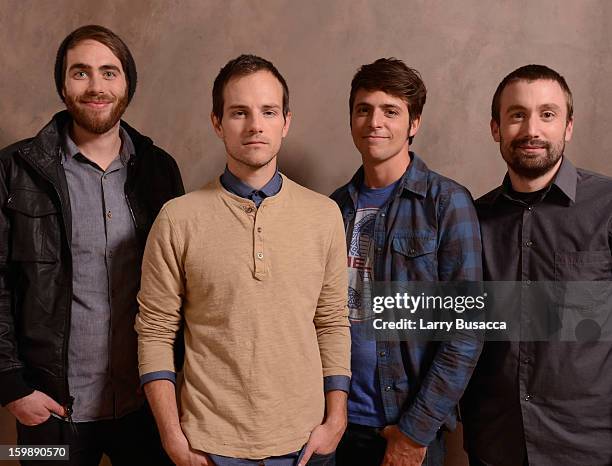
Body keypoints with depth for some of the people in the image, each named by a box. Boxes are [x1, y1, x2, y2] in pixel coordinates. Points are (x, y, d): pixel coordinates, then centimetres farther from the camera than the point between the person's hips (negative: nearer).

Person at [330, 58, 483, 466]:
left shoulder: (447, 203, -9)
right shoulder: (337, 206, 4)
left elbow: (465, 332, -12)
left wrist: (418, 430, -13)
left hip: (413, 426, -4)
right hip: (340, 417, 4)